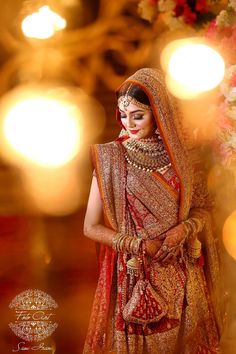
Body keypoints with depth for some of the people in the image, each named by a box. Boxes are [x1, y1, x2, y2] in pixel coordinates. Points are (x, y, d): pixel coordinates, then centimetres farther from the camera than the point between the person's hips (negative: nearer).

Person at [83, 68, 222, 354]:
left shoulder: (178, 157, 0)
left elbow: (203, 209, 7)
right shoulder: (111, 158, -9)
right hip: (134, 275, -3)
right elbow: (91, 227, -7)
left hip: (181, 275, 3)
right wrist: (140, 245, -15)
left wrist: (185, 228, -13)